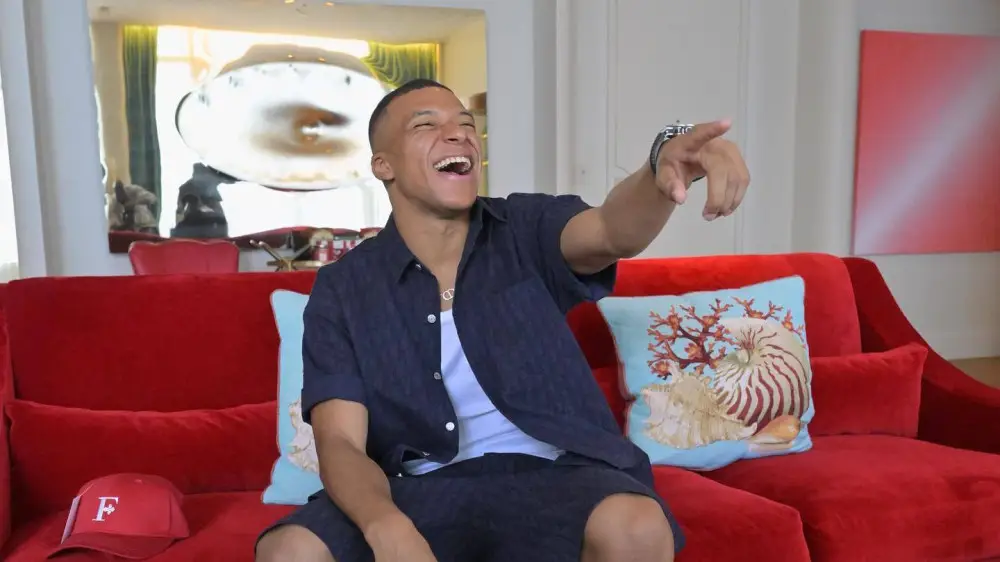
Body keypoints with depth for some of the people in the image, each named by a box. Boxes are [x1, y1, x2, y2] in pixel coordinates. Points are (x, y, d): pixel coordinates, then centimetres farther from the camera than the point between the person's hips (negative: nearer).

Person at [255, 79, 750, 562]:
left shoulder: (527, 231, 2)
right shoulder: (341, 289, 1)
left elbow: (613, 232, -20)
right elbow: (339, 443, -6)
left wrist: (666, 160, -43)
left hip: (547, 474, 0)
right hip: (418, 488, 1)